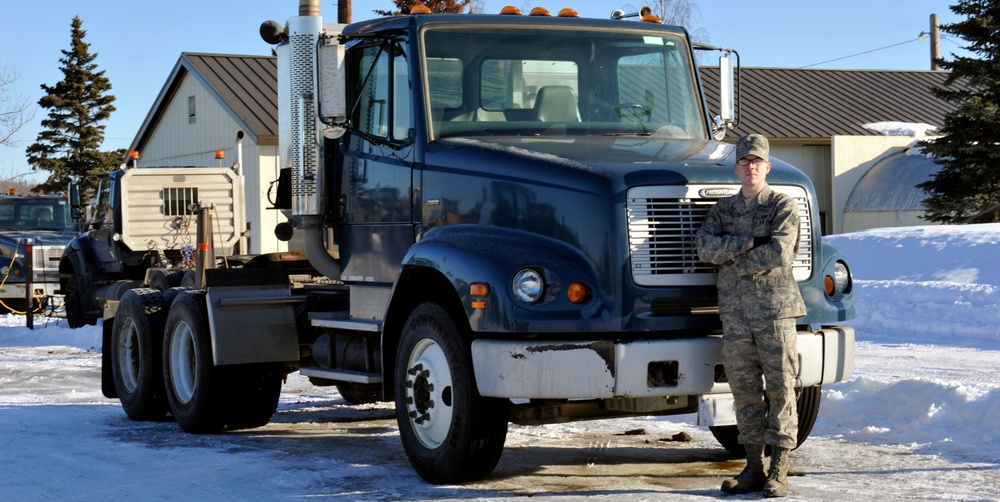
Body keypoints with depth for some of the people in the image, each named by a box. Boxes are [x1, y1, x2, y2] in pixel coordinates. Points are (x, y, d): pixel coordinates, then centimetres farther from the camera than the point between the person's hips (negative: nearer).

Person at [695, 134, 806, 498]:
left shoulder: (783, 206, 1)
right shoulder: (723, 209, 15)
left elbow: (779, 252, -14)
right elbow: (705, 246, -2)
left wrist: (733, 262, -7)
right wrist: (746, 243, -12)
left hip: (774, 307, -4)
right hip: (735, 310, 4)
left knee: (780, 386, -2)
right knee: (744, 387, 4)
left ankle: (779, 470, 2)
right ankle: (754, 466, 10)